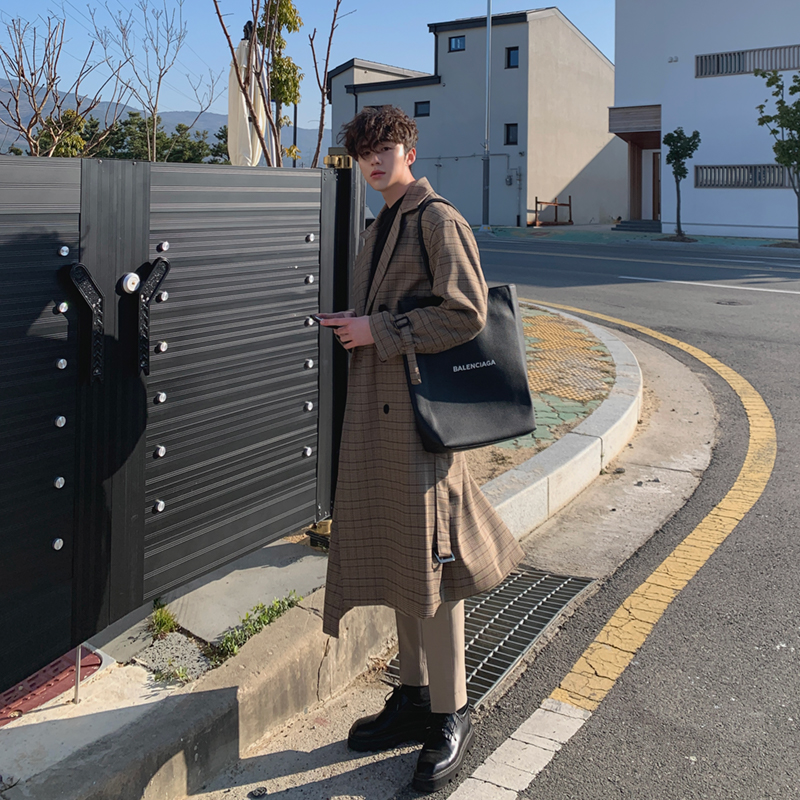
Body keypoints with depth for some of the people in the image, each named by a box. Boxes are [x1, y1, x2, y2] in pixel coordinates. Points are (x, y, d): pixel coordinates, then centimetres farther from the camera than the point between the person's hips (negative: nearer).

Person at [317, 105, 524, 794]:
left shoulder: (438, 220, -8)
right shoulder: (380, 229, 19)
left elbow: (465, 314, -18)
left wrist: (377, 332, -15)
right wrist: (351, 325, 11)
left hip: (420, 410, -9)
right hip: (375, 409, 9)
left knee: (429, 557, -3)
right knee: (394, 556, 13)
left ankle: (450, 717, 11)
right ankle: (415, 695, 27)